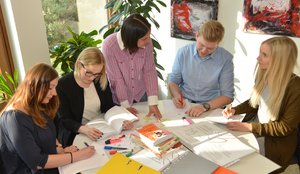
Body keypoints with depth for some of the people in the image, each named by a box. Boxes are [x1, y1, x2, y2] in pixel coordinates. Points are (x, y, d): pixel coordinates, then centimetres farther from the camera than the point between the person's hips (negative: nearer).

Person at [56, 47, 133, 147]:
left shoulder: (101, 80, -1)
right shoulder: (63, 85, -14)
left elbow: (109, 106, 1)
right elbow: (65, 120, -15)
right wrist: (84, 129, -34)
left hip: (102, 131, 4)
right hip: (76, 136, -4)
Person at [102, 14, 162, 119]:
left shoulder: (147, 43, -19)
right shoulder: (109, 45, -28)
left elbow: (150, 71, -14)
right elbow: (116, 78, -22)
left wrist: (153, 103, -16)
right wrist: (125, 106, -15)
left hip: (140, 94, 3)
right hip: (118, 98, -3)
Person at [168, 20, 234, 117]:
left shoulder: (226, 59, -7)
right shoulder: (183, 52, -1)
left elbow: (227, 96, -5)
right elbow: (173, 81, 10)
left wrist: (205, 106, -20)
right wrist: (176, 95, -10)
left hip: (211, 109, 0)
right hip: (184, 105, 0)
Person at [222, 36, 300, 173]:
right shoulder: (263, 75, -4)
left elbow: (285, 127, -18)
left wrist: (250, 127, -24)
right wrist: (234, 110, -6)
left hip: (274, 141, -6)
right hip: (253, 127, 6)